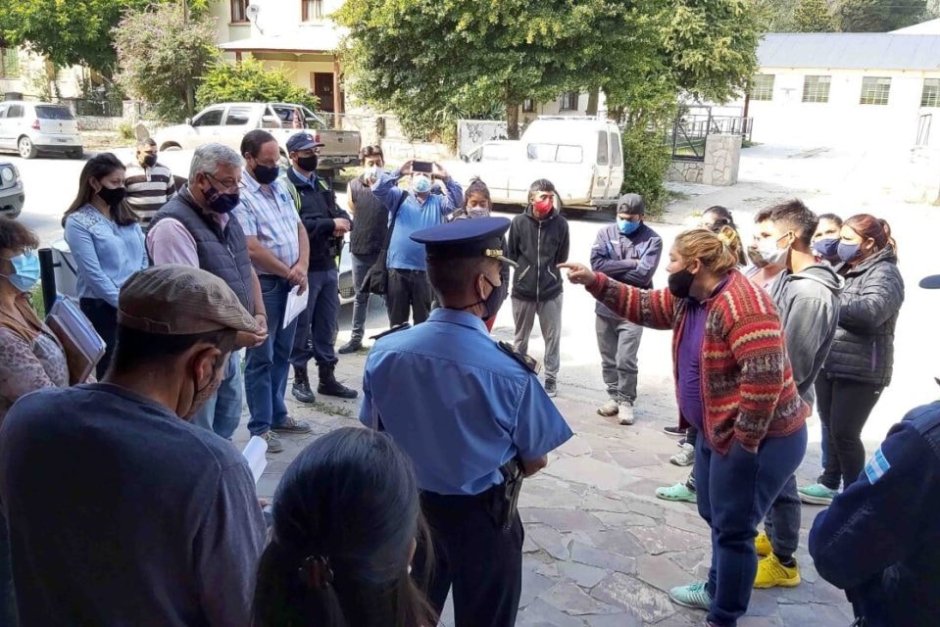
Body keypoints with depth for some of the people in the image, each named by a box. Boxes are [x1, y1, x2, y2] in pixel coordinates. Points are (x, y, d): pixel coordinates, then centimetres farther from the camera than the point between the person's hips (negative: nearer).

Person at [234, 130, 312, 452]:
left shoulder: (280, 187, 10)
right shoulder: (240, 195, -14)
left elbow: (300, 228, 11)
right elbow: (252, 248, -19)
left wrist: (301, 266, -5)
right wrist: (289, 272, -11)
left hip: (290, 282, 7)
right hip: (262, 284, -7)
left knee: (282, 353, 15)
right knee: (261, 358, 0)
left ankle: (277, 415, 27)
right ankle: (260, 427, 8)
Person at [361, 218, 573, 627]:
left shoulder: (384, 353, -17)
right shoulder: (510, 373, -27)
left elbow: (376, 437, -2)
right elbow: (534, 461, -11)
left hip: (409, 504, 4)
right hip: (481, 516, -3)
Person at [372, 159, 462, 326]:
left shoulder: (438, 202, 10)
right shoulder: (399, 197, 7)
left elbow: (457, 200, -7)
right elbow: (378, 189, -8)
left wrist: (446, 178, -21)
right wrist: (398, 173, -20)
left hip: (426, 271, 1)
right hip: (398, 269, 0)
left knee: (423, 320, 9)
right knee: (397, 320, 9)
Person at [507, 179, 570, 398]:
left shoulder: (560, 223, -7)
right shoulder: (519, 222, -8)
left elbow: (562, 258, 4)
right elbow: (511, 254, 2)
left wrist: (549, 271, 3)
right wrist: (525, 271, 5)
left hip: (552, 291, 0)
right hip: (522, 290, 0)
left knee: (553, 337, 8)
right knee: (521, 337, 15)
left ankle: (551, 378, 23)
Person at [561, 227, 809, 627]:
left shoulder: (742, 304, -27)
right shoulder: (689, 299, 5)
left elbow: (765, 376, -32)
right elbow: (643, 307, 14)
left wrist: (746, 440, -26)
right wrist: (594, 281, 4)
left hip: (760, 440, -10)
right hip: (717, 432, 10)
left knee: (733, 529, 3)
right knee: (716, 517, 23)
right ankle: (717, 590, 44)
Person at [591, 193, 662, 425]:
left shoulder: (652, 239, -8)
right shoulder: (606, 233, 1)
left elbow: (643, 275, -18)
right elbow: (596, 263, -13)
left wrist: (611, 271, -10)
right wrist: (630, 263, -16)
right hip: (605, 307, 4)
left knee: (625, 360, -4)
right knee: (608, 360, 13)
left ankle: (626, 401, 14)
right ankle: (613, 397, 29)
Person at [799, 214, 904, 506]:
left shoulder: (884, 274, -12)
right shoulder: (847, 269, 14)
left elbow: (870, 311, -29)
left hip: (860, 371, -8)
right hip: (829, 364, 8)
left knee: (845, 433, -1)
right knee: (831, 428, 16)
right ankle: (830, 483, 31)